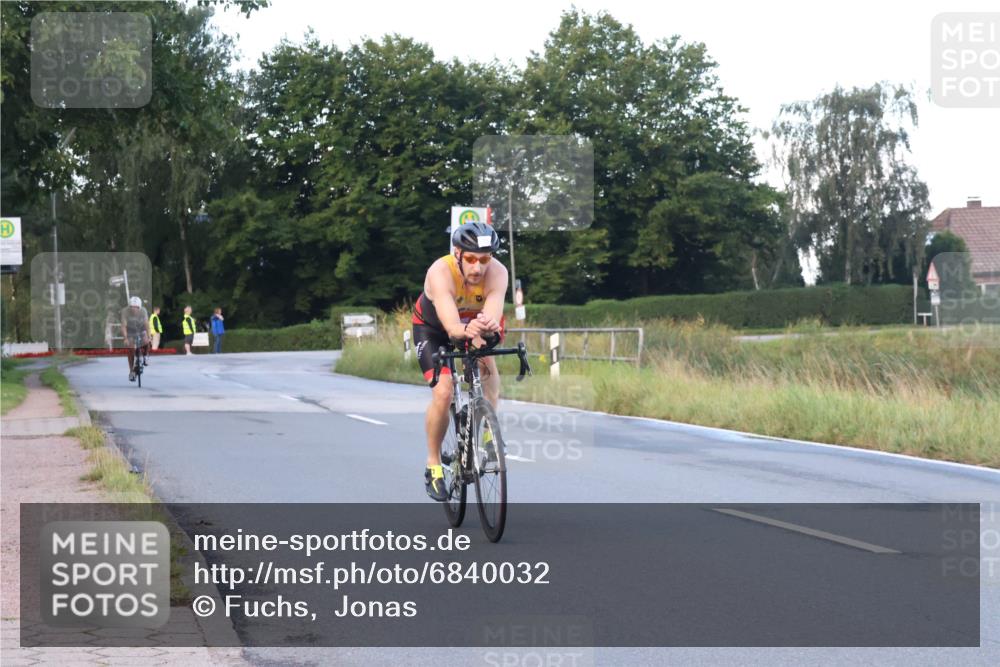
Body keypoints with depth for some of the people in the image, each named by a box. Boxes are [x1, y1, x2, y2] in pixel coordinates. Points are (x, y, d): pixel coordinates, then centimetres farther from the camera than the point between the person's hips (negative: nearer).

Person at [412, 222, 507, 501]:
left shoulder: (497, 272, -32)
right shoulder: (440, 272, -39)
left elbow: (493, 316, -47)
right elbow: (451, 326, -50)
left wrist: (489, 326, -71)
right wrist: (467, 331, -72)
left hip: (472, 325, 3)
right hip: (432, 328, -3)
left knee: (489, 371, -25)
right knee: (443, 392, -19)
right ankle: (433, 464, -2)